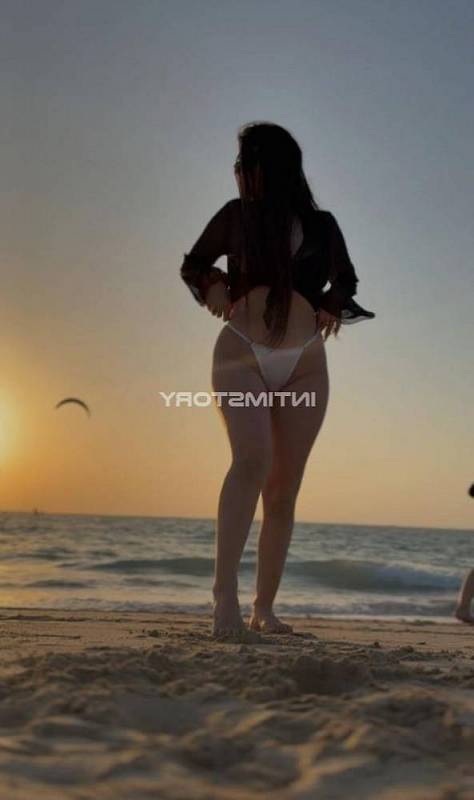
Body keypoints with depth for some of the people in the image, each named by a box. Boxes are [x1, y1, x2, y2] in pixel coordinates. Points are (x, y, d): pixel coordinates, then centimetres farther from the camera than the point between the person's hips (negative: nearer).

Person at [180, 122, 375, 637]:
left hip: (305, 365, 2)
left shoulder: (322, 225, 7)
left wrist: (334, 305, 3)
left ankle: (264, 608, 8)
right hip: (242, 356, -2)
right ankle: (225, 593, -27)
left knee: (285, 487, 1)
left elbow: (346, 280, 23)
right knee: (253, 459, -26)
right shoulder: (236, 216, 6)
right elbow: (192, 264, 19)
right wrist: (212, 286, -2)